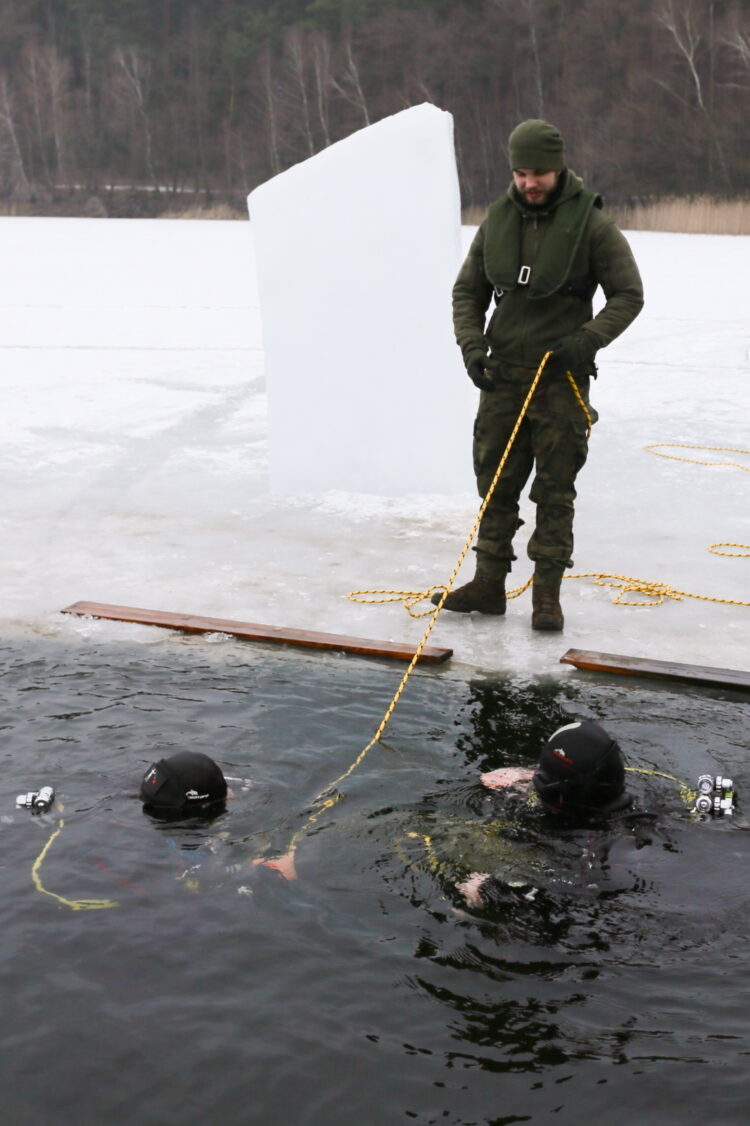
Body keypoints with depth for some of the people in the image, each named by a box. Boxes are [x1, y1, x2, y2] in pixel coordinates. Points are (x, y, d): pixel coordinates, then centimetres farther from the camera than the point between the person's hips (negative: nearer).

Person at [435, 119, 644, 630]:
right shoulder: (498, 219, 6)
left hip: (561, 377, -4)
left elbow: (628, 294, -4)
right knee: (496, 483, 8)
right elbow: (468, 290, 12)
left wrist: (588, 339, -18)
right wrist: (472, 344, -4)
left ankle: (548, 593, 8)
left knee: (555, 489, 0)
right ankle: (490, 584, 17)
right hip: (503, 375, 4)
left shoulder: (591, 223, -7)